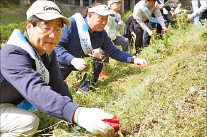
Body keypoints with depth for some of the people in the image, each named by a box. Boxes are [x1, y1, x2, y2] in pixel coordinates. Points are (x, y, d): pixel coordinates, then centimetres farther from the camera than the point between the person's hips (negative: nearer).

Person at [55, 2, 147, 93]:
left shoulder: (102, 35, -11)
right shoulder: (72, 23, -28)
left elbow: (114, 52, -5)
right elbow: (57, 45, -28)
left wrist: (133, 60, -19)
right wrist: (72, 60, -42)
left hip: (81, 61, 5)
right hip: (63, 63, -5)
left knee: (98, 63, -18)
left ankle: (83, 90, 0)